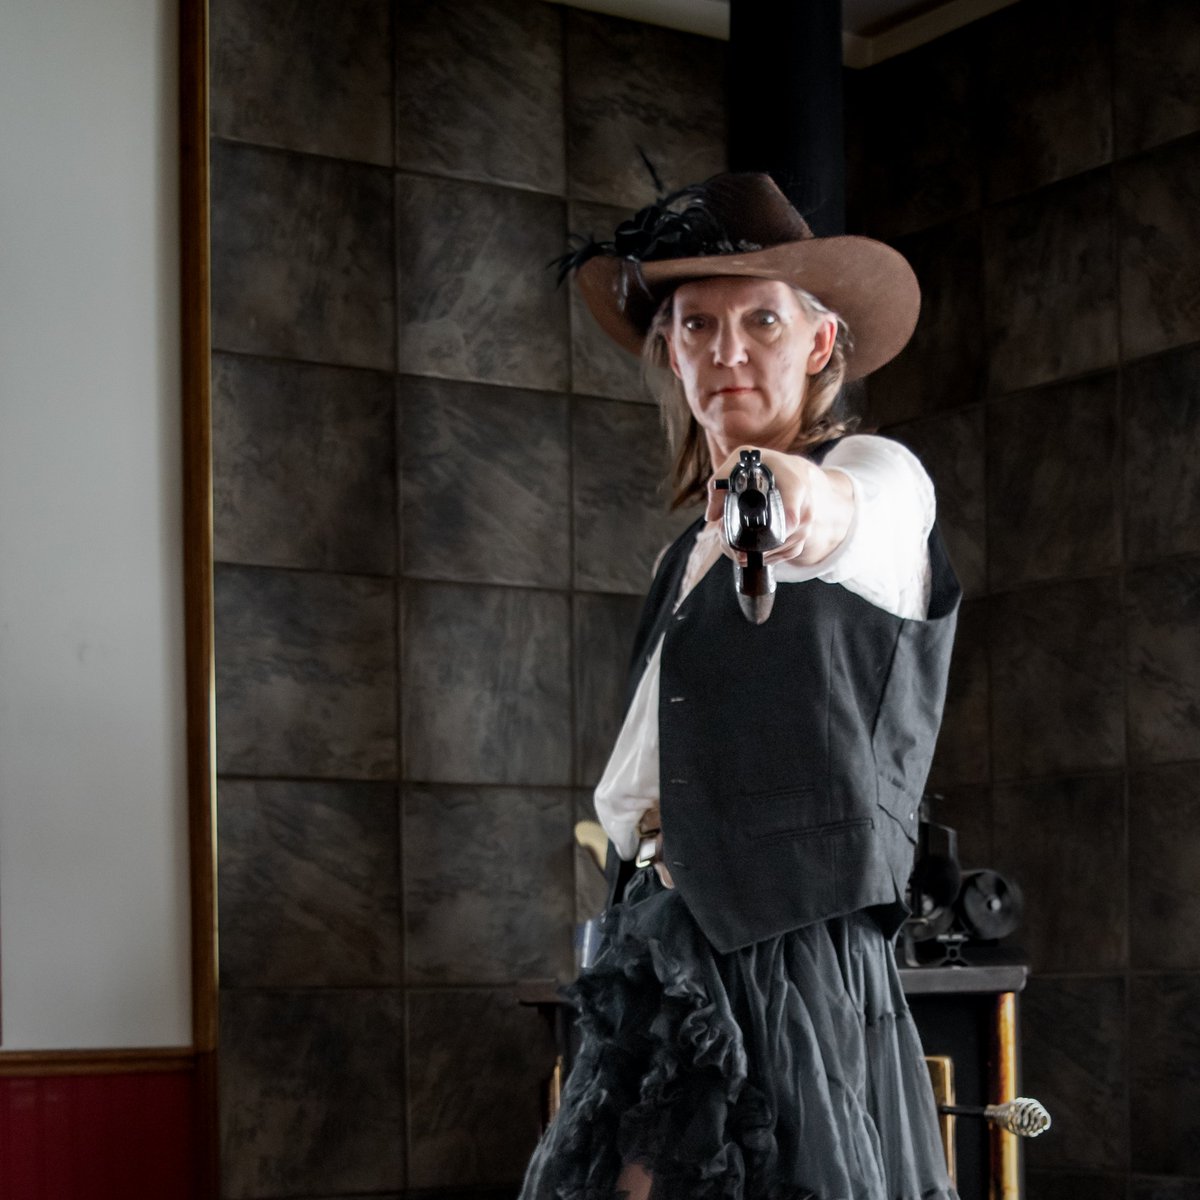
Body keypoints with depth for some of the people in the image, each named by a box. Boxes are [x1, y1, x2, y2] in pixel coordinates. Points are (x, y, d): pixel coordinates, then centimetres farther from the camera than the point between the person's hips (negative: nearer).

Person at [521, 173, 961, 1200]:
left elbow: (852, 514, -30)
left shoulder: (884, 475, -3)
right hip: (666, 972, 7)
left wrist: (803, 495, -53)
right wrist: (641, 816, -1)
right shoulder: (687, 558, 21)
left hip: (796, 961, -7)